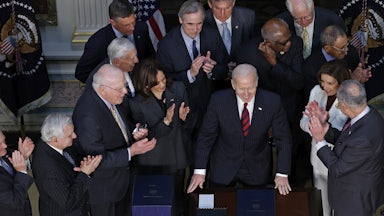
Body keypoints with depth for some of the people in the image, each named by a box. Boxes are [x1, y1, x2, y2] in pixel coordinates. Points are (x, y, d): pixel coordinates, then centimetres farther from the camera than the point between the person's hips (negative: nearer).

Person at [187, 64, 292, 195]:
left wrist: (282, 174, -15)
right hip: (223, 169, 0)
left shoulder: (272, 102, -17)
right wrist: (199, 170, -14)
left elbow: (283, 139, -9)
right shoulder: (218, 100, -17)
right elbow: (206, 135, -9)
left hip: (257, 170, 1)